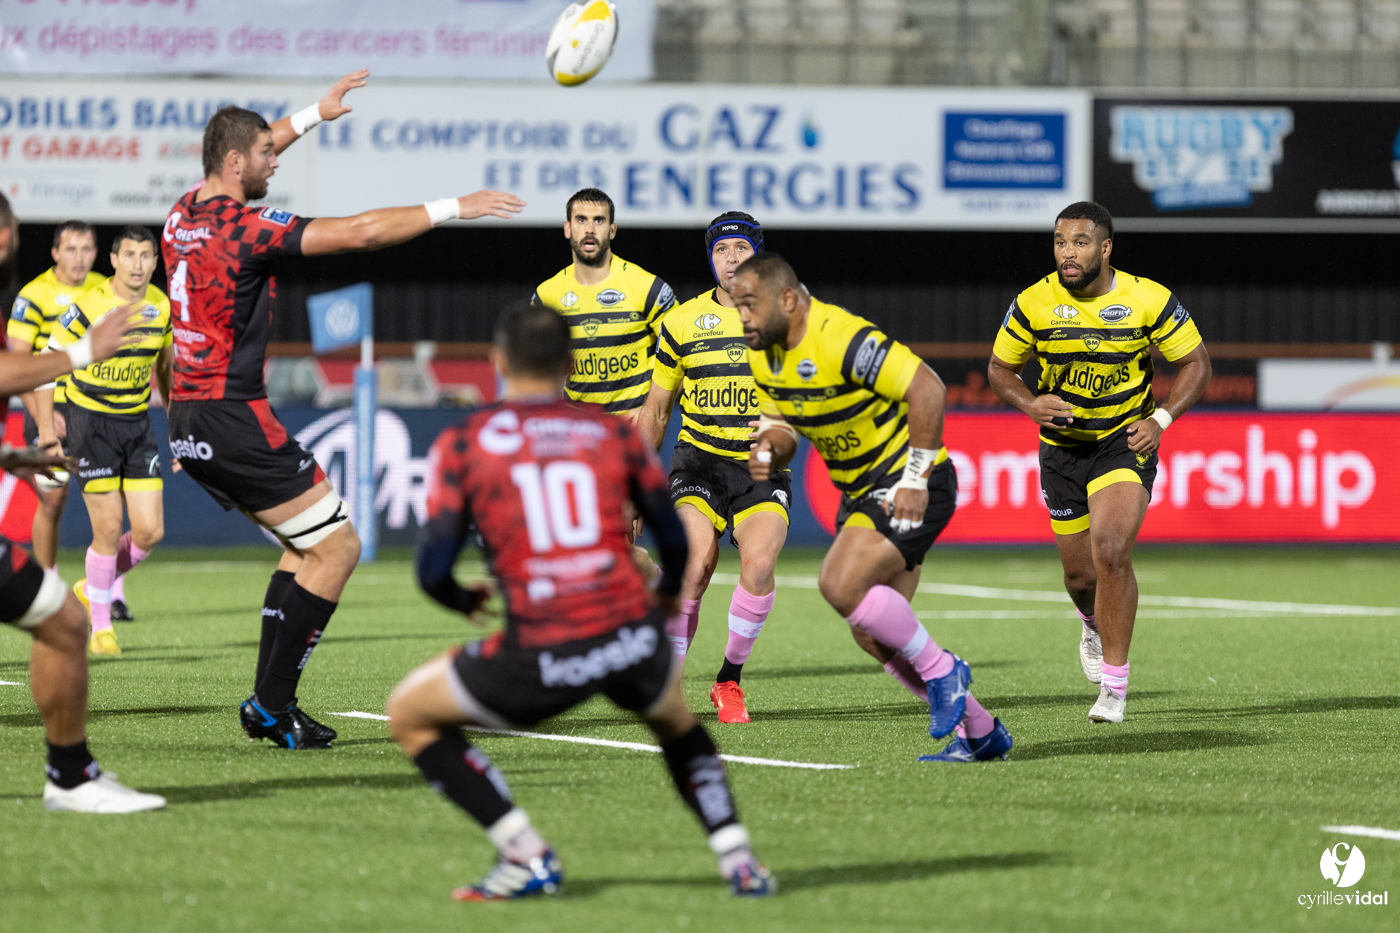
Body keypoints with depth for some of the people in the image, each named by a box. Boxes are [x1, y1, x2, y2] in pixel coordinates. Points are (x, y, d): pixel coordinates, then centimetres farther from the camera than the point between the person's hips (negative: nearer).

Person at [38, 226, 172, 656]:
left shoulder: (162, 307, 0)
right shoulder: (89, 307, -15)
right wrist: (46, 422, -14)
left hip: (137, 423, 5)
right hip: (91, 422, -5)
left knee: (149, 532, -4)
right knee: (109, 531, -7)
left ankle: (93, 588, 24)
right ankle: (100, 627, 11)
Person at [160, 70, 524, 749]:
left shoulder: (184, 213, 9)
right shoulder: (246, 227, -16)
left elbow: (241, 156, 31)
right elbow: (360, 232, -19)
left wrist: (313, 115, 38)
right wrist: (453, 208, -12)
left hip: (188, 420, 9)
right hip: (233, 419, -9)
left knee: (307, 542, 18)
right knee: (338, 546, -2)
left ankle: (268, 702, 13)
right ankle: (272, 704, -4)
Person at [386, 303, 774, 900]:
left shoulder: (462, 444, 6)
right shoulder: (613, 432, 12)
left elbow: (433, 570, 0)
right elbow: (675, 539, 19)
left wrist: (462, 600, 24)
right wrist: (669, 596, 42)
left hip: (541, 654, -3)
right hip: (632, 635, 3)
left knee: (410, 715, 20)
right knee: (676, 721, 38)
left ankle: (528, 857, 10)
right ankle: (738, 861, 22)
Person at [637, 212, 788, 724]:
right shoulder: (682, 321, 5)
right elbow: (656, 408, 14)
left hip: (762, 467, 0)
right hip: (699, 462, 0)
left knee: (759, 563, -23)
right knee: (692, 565, -21)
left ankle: (729, 680, -3)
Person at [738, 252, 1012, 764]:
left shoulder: (840, 338, -25)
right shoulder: (764, 356, 3)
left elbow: (926, 387, -27)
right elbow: (781, 422, 13)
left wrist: (915, 478, -26)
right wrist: (770, 447, -13)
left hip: (909, 487, -9)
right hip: (863, 491, 9)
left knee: (841, 584, -25)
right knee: (874, 636, 6)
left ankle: (940, 670, -5)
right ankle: (980, 732, 18)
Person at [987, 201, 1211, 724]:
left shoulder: (1148, 300, -13)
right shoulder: (1034, 303, -9)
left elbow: (1196, 363, -1)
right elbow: (999, 368, 6)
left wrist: (1161, 419, -15)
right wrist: (1031, 405, -14)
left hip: (1126, 442, -3)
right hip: (1062, 446, 3)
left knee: (1110, 551, -24)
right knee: (1080, 572, 9)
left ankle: (1114, 683, -14)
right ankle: (1095, 623, 49)